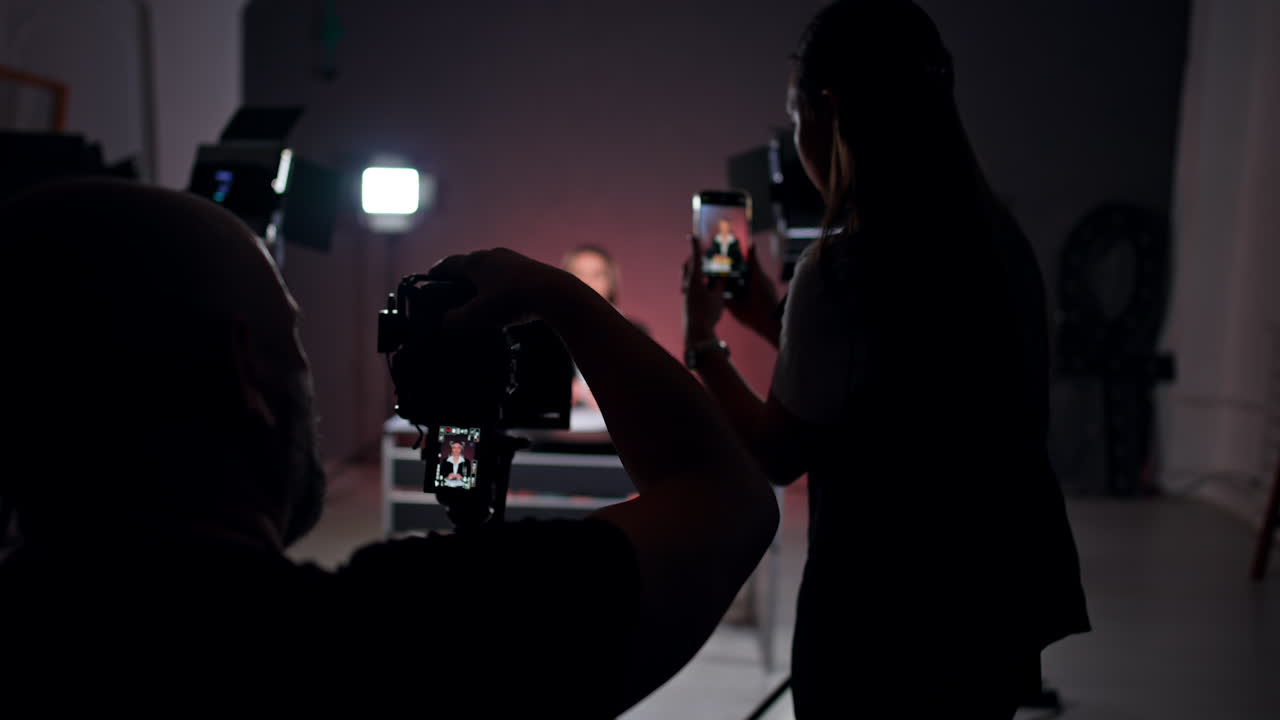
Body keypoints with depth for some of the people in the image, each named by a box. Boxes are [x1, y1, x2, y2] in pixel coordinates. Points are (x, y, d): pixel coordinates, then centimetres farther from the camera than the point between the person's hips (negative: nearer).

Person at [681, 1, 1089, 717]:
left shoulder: (845, 265, -21)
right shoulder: (1000, 240, 3)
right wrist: (774, 320, 18)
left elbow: (779, 455, -11)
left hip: (886, 614, -7)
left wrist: (703, 338, 1)